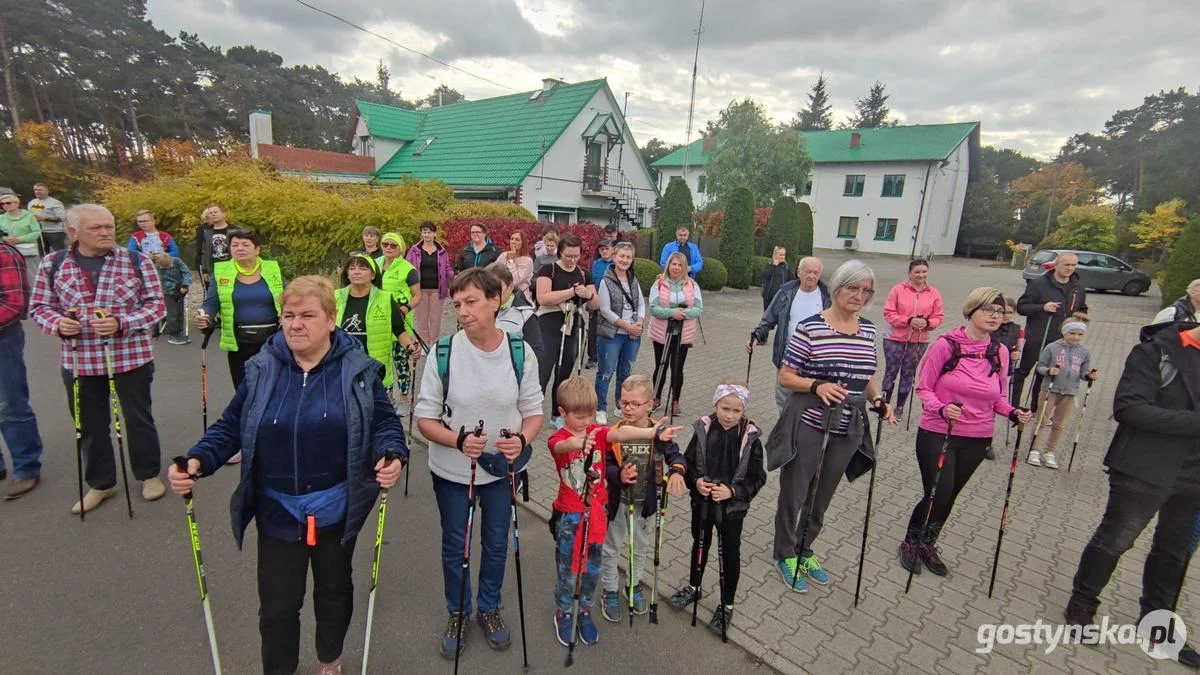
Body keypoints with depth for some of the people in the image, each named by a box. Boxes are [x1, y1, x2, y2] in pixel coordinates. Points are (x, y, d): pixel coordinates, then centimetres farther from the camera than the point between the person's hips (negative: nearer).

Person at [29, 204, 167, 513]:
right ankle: (100, 483, 32)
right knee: (90, 425, 14)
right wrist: (57, 323, -14)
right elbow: (39, 306, 8)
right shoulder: (52, 265, 1)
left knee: (138, 419, 10)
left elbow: (156, 304, -5)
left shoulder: (137, 262, -6)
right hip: (79, 361, 3)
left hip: (131, 358, -2)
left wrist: (121, 323, -21)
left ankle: (149, 474, 29)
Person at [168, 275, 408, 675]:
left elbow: (385, 422, -7)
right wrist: (197, 461, -16)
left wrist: (392, 456, -26)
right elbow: (230, 427, 2)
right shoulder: (261, 370, -4)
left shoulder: (359, 370, -10)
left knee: (334, 589, 22)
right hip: (277, 512, 1)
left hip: (336, 510, 0)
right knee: (277, 605, 11)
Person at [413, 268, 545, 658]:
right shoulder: (443, 352, -18)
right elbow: (425, 417, -12)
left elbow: (533, 411, -5)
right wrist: (458, 440, -30)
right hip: (451, 471, -1)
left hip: (501, 468, 1)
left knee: (496, 543, 20)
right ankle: (458, 614, 46)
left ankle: (489, 609, 47)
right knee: (454, 546, 19)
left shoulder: (520, 352, -14)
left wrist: (522, 440, -26)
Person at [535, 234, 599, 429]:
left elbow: (595, 304, 10)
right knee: (543, 372, -11)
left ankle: (558, 416, 24)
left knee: (564, 374, 13)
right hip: (550, 329, -5)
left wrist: (589, 295, -14)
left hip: (574, 329, 5)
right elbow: (542, 298, -18)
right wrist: (572, 291, -20)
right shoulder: (548, 270, -3)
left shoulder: (583, 273, 11)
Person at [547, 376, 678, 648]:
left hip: (597, 511, 3)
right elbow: (563, 446, -42)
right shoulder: (557, 439, -15)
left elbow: (621, 433, -28)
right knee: (567, 568, 14)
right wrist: (578, 443, -67)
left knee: (592, 566, 18)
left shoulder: (597, 432, -8)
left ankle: (584, 611, 40)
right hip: (569, 515, -3)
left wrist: (652, 432, -49)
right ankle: (563, 613, 38)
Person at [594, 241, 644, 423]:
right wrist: (628, 326, -13)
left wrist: (639, 322, -8)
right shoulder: (606, 281, -8)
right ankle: (600, 409, 13)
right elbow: (605, 310, -13)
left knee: (625, 373, 15)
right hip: (611, 334, -5)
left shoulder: (634, 280, 10)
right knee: (606, 373, 1)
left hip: (633, 335, 6)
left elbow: (641, 304, 11)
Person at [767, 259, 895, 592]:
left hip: (848, 430, 6)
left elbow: (865, 377, 17)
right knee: (794, 493, 11)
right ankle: (785, 554, 33)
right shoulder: (810, 327, -13)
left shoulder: (869, 330, 5)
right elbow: (784, 377, -11)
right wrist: (817, 385, -27)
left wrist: (878, 400, -1)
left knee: (822, 496, 20)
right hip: (808, 427, -5)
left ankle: (805, 550, 42)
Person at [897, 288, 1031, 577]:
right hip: (937, 434, -5)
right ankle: (910, 542, 24)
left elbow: (998, 398, 11)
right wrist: (941, 409, -26)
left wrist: (1013, 413, -9)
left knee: (948, 496, 16)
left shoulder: (1000, 353, 1)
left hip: (977, 440, 5)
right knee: (937, 496, -5)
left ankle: (928, 544, 40)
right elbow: (923, 388, -9)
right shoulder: (946, 345, -13)